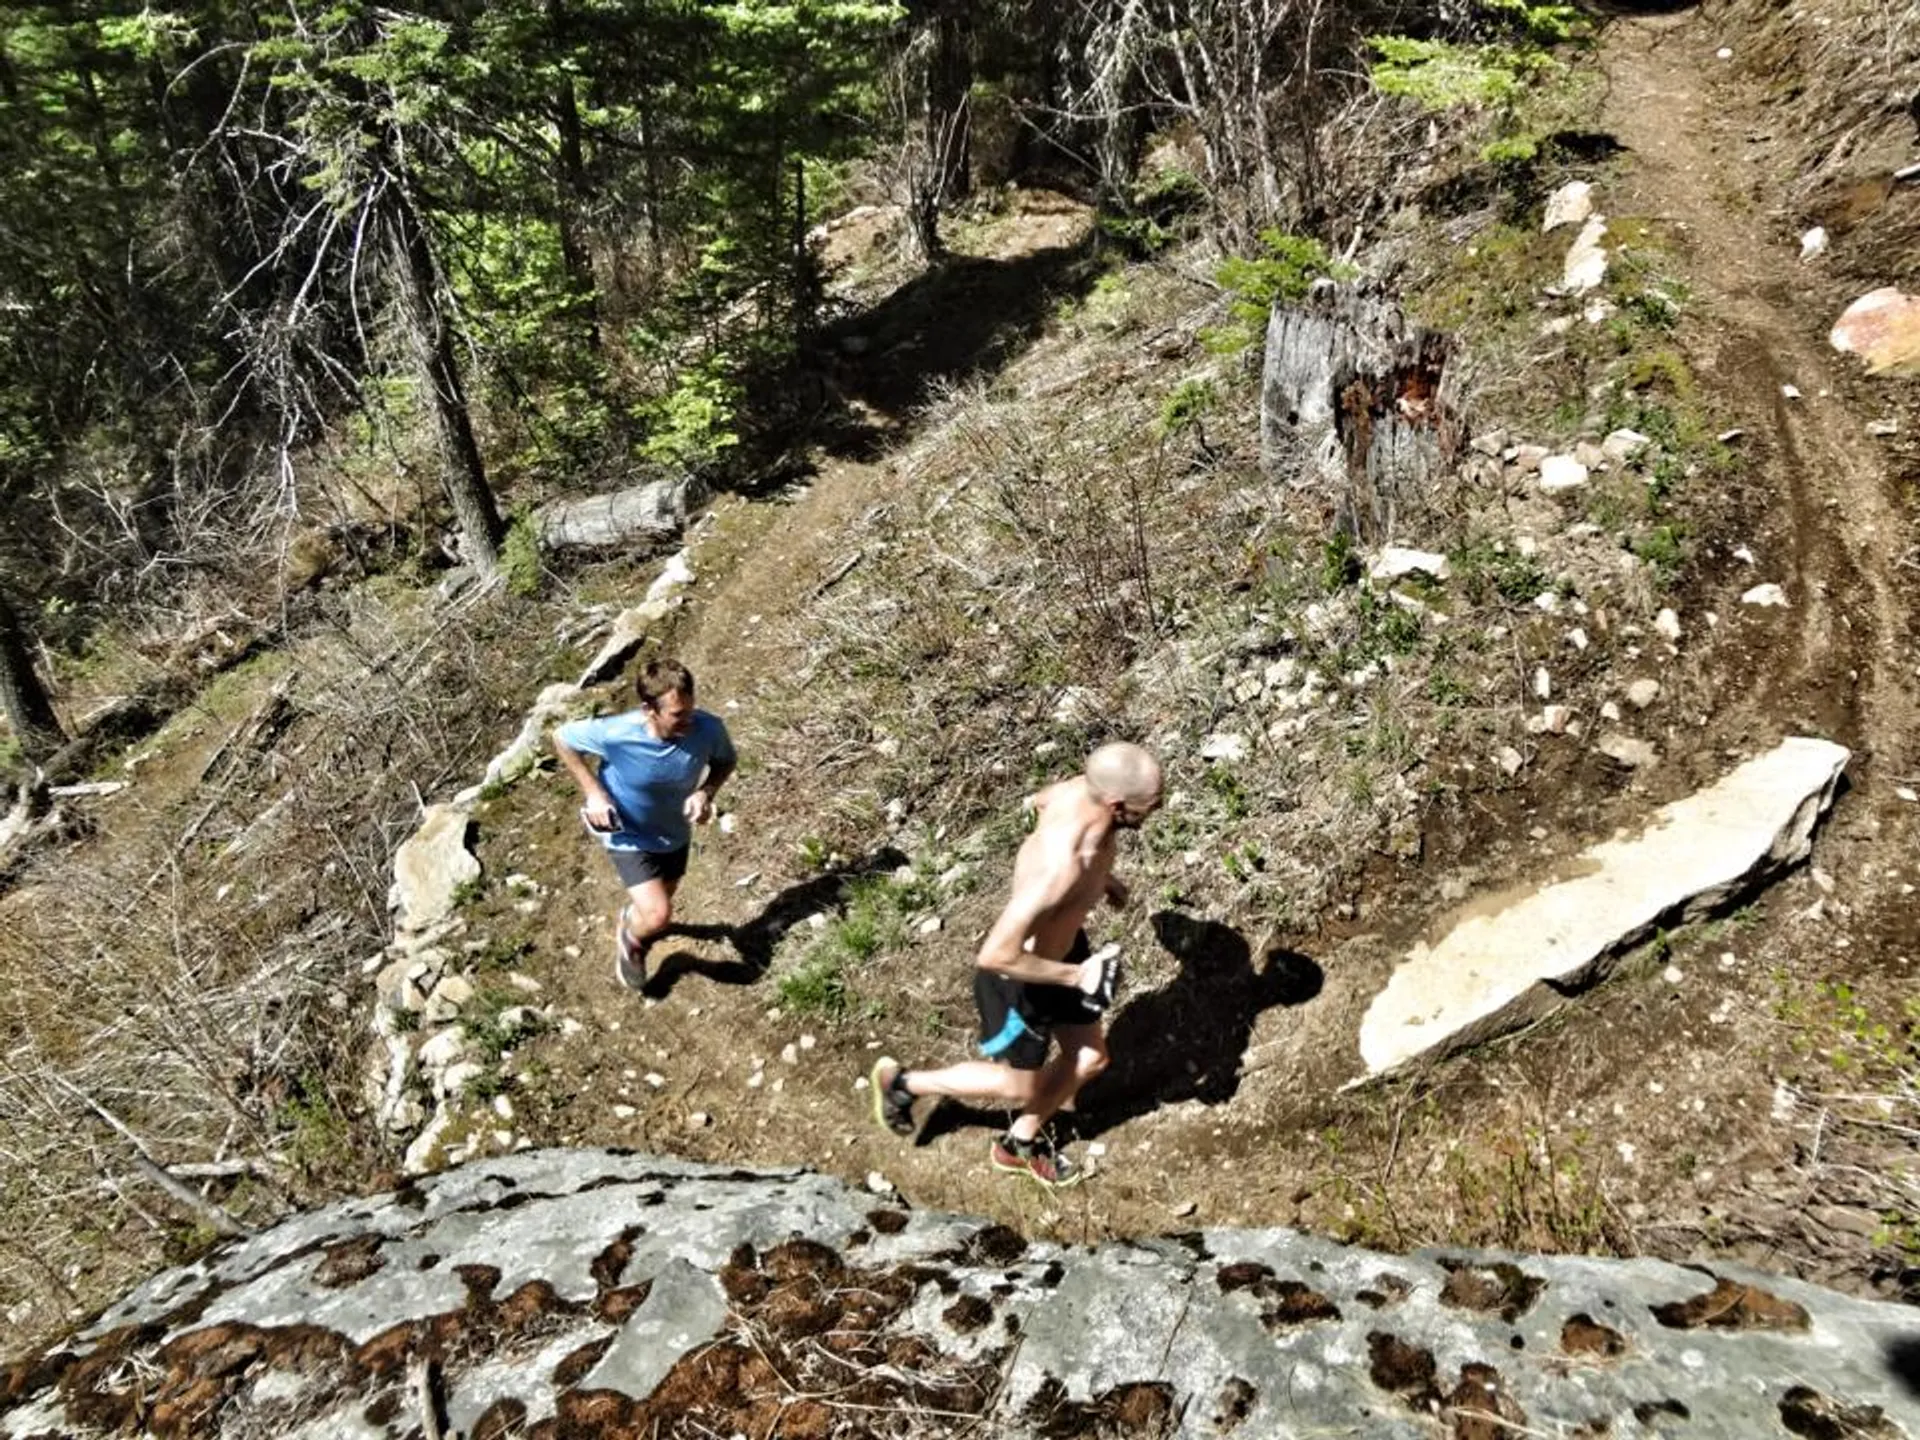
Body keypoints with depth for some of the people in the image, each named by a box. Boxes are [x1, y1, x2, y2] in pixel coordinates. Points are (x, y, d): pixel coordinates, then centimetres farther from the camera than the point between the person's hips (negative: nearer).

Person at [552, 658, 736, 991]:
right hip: (629, 835, -4)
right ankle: (629, 938, 23)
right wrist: (593, 792, -21)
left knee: (662, 899, 28)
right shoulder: (615, 734, -36)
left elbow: (725, 761, -6)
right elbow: (562, 738, -16)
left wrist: (706, 792, -25)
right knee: (658, 916, -15)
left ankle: (631, 916, 66)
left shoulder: (708, 729, -29)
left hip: (675, 833, 4)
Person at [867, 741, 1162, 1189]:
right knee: (1020, 1088, 18)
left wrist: (1099, 874, 10)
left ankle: (1019, 1144, 48)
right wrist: (1075, 976, -29)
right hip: (1017, 976, -8)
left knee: (1090, 1058, 23)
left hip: (1059, 943, 8)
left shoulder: (1084, 790, -20)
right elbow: (995, 956, -40)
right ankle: (901, 1081, 39)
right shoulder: (1059, 872, -44)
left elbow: (1041, 800, 6)